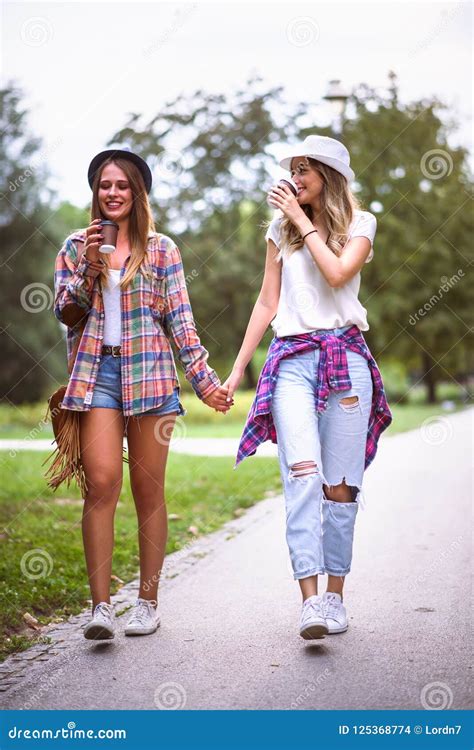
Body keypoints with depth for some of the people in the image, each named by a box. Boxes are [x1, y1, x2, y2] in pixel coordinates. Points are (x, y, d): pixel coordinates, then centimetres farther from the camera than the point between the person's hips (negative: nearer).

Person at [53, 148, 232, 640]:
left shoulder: (161, 249, 9)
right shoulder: (77, 246, 12)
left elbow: (180, 320, 7)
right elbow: (66, 314, 6)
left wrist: (205, 379, 0)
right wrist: (89, 269, -9)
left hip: (150, 373, 0)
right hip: (97, 373, 0)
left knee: (148, 490, 2)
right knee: (101, 484, -12)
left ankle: (148, 602, 11)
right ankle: (100, 606, -11)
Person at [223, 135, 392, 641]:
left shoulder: (360, 224, 8)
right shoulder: (281, 228, 17)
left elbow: (337, 274, -12)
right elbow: (267, 302, 18)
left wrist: (303, 221, -3)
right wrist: (238, 367, 15)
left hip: (344, 357, -1)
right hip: (291, 358, 1)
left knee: (340, 484, -2)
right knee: (302, 474, -17)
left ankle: (334, 595, 9)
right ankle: (310, 600, -24)